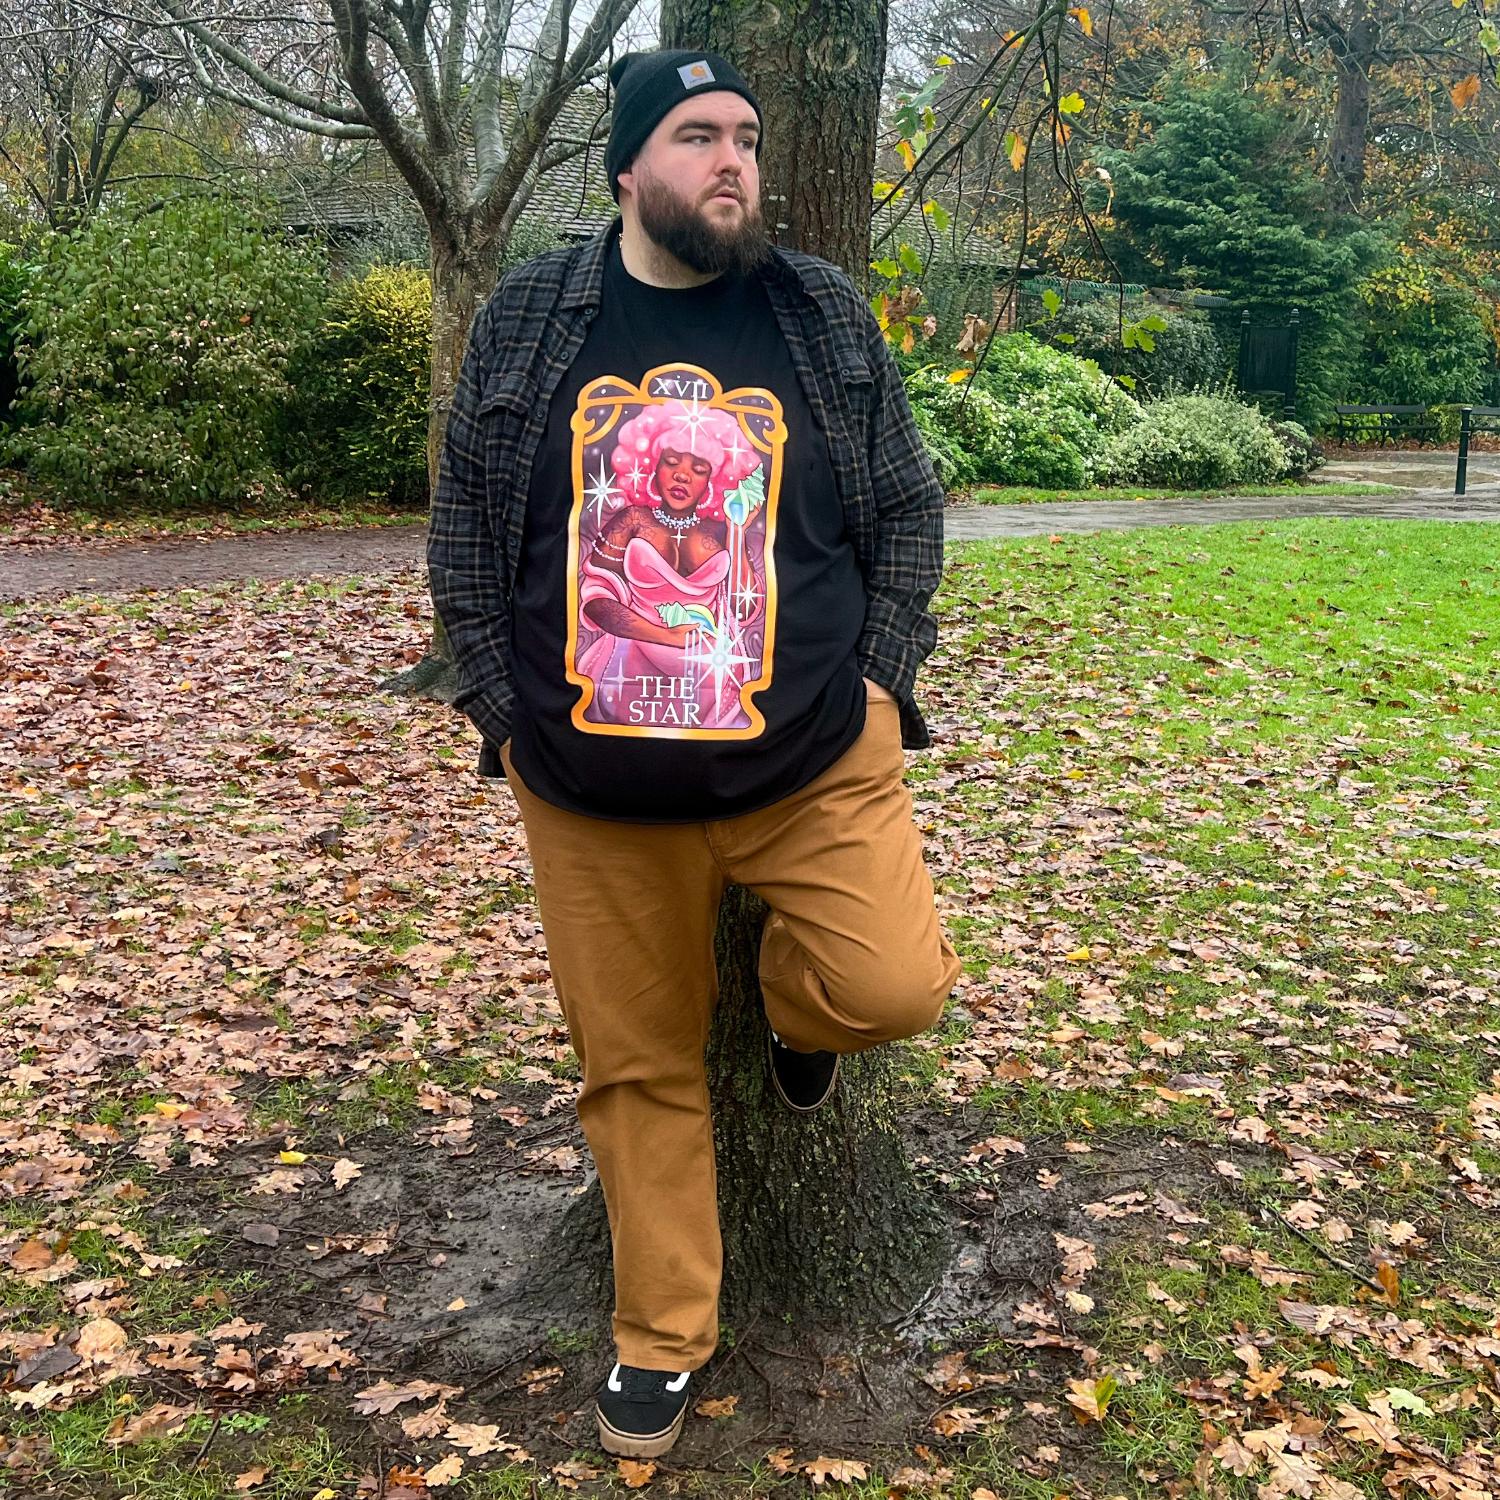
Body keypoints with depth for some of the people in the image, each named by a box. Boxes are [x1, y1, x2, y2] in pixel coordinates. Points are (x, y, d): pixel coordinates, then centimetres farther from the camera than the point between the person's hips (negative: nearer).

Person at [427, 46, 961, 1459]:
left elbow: (907, 510, 8)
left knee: (895, 986, -18)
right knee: (637, 1065, 9)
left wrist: (880, 676, -2)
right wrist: (503, 711, 1)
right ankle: (660, 1340, 31)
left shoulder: (827, 318, 3)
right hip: (592, 788, 1)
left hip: (816, 760, 0)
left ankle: (795, 1008, 21)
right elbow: (464, 531, 7)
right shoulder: (527, 319, 3)